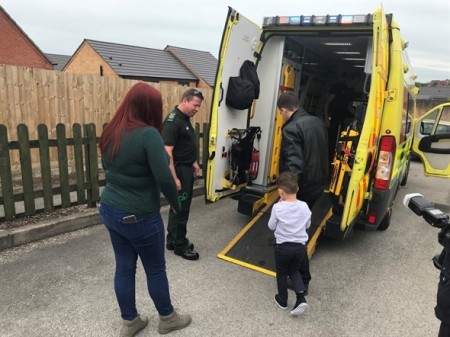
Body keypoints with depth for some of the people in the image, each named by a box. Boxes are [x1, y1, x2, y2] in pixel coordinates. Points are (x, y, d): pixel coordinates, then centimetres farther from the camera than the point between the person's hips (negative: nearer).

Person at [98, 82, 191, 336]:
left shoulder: (111, 132, 2)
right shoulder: (148, 134, -22)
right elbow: (164, 178, -24)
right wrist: (177, 204, -9)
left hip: (110, 210, 7)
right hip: (139, 217, -7)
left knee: (124, 268, 18)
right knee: (156, 269, 13)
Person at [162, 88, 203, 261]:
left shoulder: (185, 118, 10)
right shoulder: (173, 121, -20)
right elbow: (167, 152, -25)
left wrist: (194, 162, 18)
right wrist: (174, 178, -26)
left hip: (186, 168, 10)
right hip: (179, 169, -10)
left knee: (180, 207, 17)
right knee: (180, 208, 1)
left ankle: (172, 240, 29)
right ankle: (180, 245, 15)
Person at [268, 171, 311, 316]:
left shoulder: (277, 207, -19)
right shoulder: (304, 206, -8)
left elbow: (271, 226, -5)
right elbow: (307, 225, 6)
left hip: (282, 246, -3)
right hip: (300, 246, 3)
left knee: (281, 273, 19)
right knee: (294, 271, 24)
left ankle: (282, 300, 32)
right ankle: (301, 298, 10)